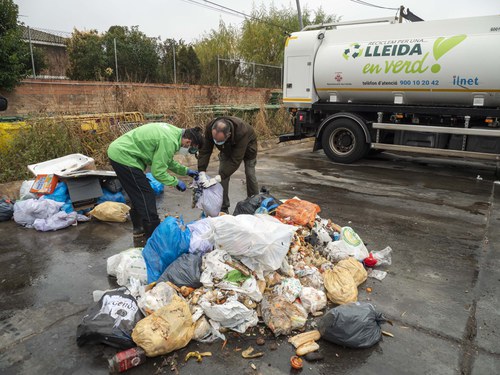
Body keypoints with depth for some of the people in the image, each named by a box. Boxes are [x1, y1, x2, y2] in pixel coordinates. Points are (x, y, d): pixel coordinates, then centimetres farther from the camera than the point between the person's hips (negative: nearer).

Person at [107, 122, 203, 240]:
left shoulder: (175, 132, 5)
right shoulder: (169, 142, -24)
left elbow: (167, 161, 18)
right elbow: (158, 172, -19)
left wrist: (186, 171, 14)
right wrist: (176, 182, -7)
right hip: (123, 156, -11)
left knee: (137, 195, 20)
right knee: (145, 196, -6)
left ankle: (139, 228, 35)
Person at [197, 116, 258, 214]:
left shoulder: (242, 131, -47)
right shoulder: (210, 128, -35)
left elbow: (235, 160, -45)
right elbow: (205, 151, -28)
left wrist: (217, 178, -50)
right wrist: (202, 173, -40)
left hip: (247, 145, -3)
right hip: (227, 147, 3)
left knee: (250, 174, -3)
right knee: (223, 173, -8)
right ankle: (223, 208, 2)